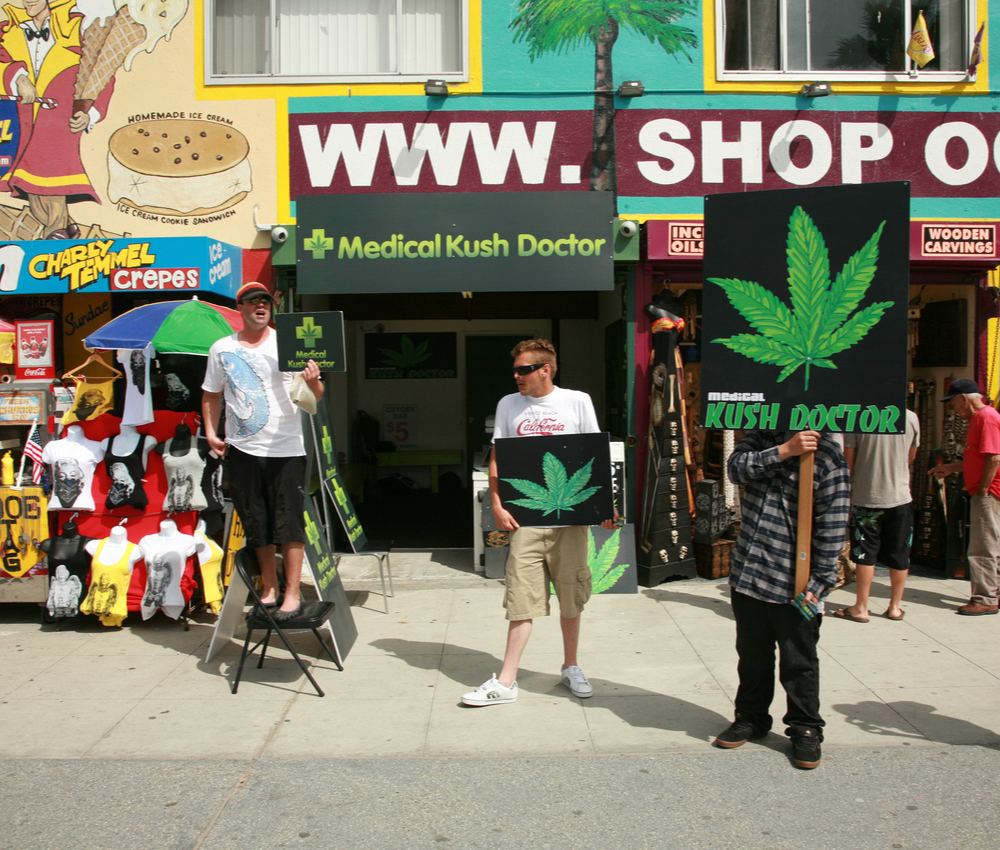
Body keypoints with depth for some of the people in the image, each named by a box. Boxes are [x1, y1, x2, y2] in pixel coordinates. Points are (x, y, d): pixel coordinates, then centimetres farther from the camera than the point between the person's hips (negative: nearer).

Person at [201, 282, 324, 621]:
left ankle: (292, 594, 6)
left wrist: (313, 381, -27)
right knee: (256, 525, 11)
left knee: (289, 523, -2)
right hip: (241, 449, 3)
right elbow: (211, 395, 17)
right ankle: (269, 589, 25)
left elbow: (315, 396, -4)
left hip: (286, 449, -3)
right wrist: (211, 432, 4)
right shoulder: (222, 349, 9)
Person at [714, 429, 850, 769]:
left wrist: (818, 583, -11)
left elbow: (831, 527, -9)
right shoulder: (763, 435, 8)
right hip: (747, 574, 5)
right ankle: (751, 717, 36)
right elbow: (736, 467, -11)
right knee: (752, 655, 18)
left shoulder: (828, 457, -9)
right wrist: (784, 451, -22)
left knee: (799, 663, 8)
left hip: (793, 584, -4)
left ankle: (805, 729, 27)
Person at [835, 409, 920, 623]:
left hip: (866, 497, -2)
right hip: (901, 496, 2)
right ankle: (895, 606, 22)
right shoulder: (911, 417, -3)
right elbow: (911, 456, 12)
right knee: (899, 555, 12)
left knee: (865, 555, 6)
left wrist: (848, 489, 10)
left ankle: (861, 608, 11)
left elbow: (848, 459, -6)